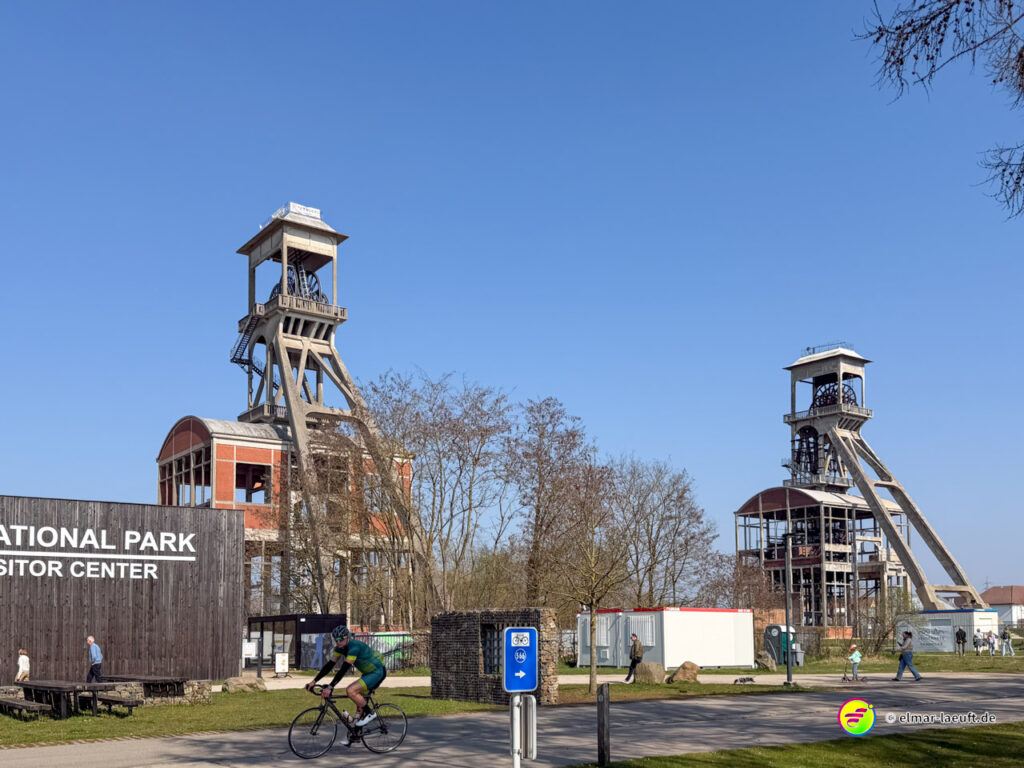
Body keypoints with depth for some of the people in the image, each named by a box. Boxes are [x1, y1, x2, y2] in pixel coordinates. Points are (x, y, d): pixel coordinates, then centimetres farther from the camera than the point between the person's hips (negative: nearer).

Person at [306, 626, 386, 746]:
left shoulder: (354, 647, -28)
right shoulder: (341, 647, -1)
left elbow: (343, 669, -33)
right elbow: (329, 664, 0)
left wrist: (330, 687, -35)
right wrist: (314, 681, -5)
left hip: (377, 672, -9)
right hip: (368, 673, 9)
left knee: (350, 691, -22)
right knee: (359, 702, 7)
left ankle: (369, 713, -6)